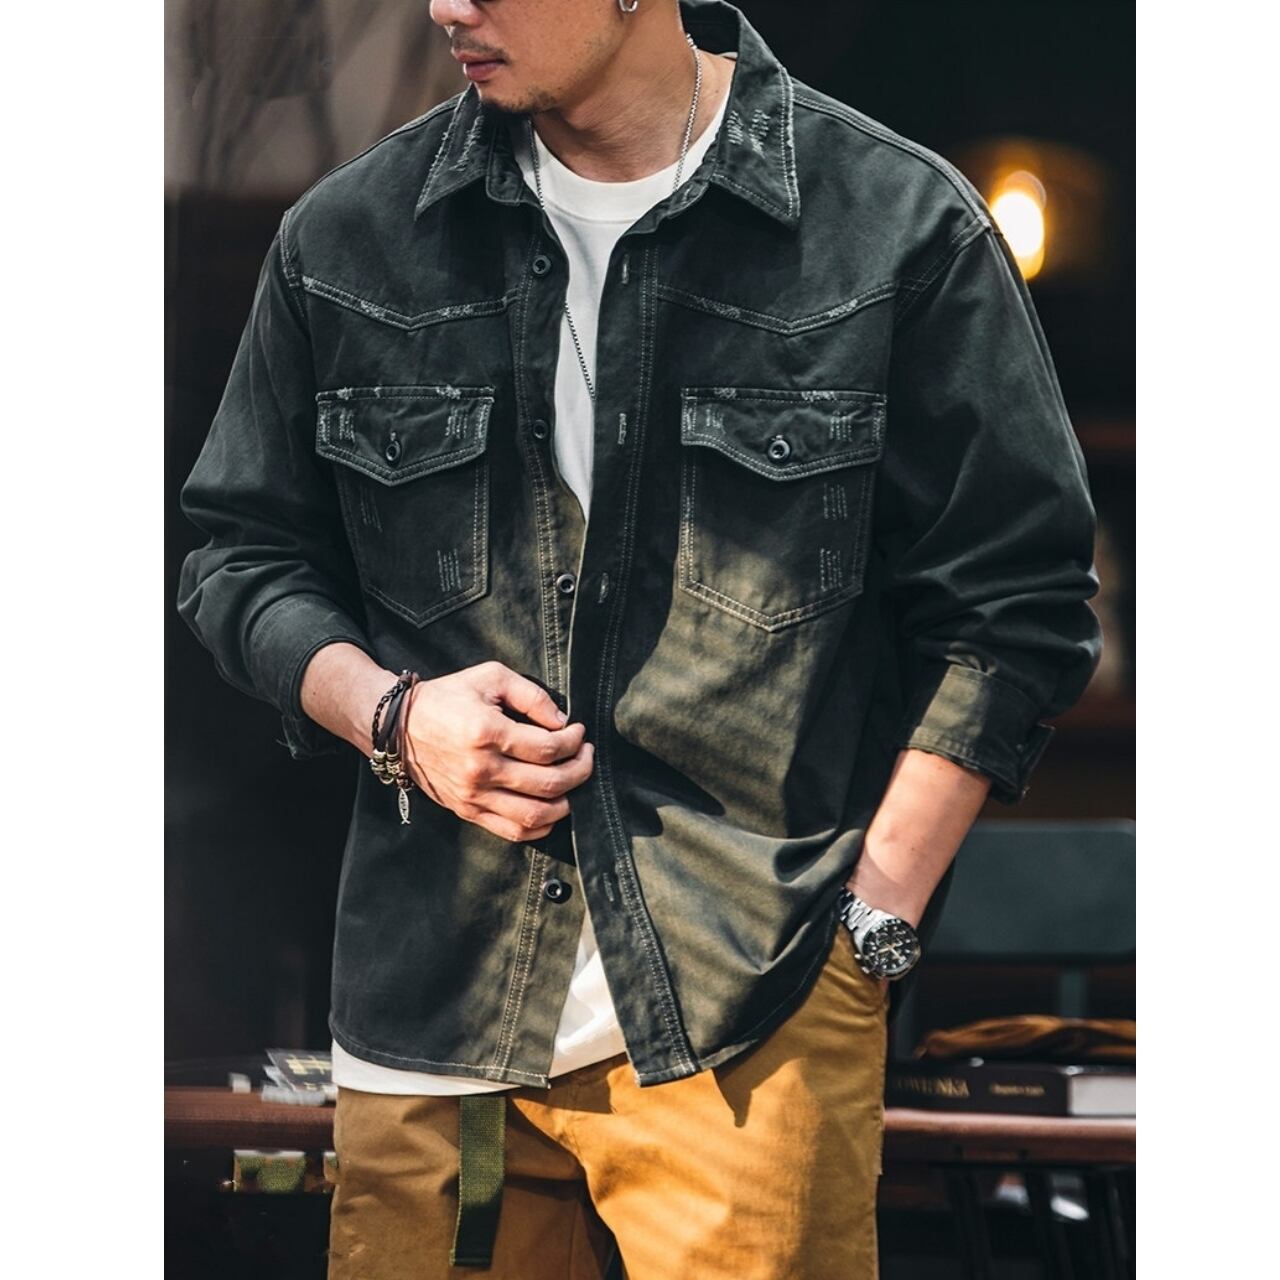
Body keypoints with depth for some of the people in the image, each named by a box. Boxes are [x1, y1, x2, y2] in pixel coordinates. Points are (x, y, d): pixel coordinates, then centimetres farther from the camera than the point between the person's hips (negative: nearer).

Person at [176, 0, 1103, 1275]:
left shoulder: (900, 228, -1)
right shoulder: (348, 238, 7)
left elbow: (1013, 608, 2)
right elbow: (242, 556, 18)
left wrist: (873, 921, -4)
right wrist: (391, 716, -2)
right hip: (430, 1021, 3)